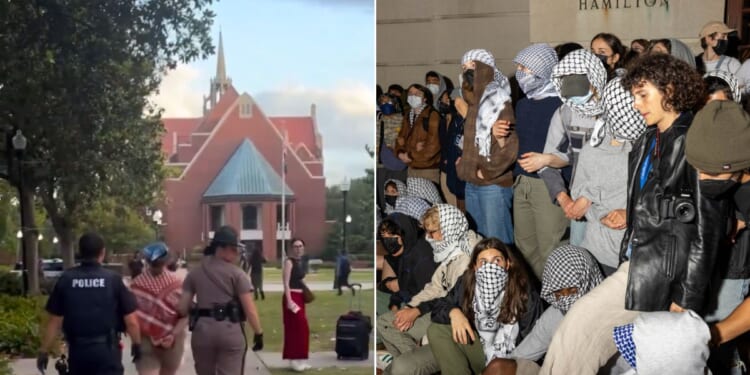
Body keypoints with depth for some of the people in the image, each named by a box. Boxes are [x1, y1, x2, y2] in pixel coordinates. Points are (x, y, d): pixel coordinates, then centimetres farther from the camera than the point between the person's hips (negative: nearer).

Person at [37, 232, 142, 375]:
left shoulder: (66, 279, -2)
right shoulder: (113, 279, -6)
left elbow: (54, 321, -2)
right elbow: (131, 320, -5)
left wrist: (44, 351, 6)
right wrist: (137, 344, 11)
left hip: (78, 350, 3)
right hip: (106, 350, -2)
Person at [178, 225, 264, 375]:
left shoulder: (195, 273, 9)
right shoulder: (236, 273, -3)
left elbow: (182, 308, 5)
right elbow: (250, 309, -8)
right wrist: (258, 333, 1)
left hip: (202, 329, 4)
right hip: (230, 330, -4)